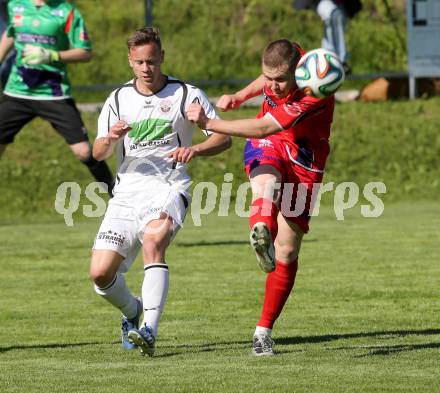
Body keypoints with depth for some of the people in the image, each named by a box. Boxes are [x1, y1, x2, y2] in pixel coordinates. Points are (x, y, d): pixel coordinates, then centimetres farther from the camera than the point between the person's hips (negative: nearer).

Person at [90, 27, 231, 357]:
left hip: (168, 189, -4)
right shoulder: (118, 100, 11)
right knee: (100, 273, -8)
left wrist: (195, 149, -20)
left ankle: (149, 331, -42)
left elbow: (223, 137, 1)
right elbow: (98, 154, 7)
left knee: (153, 240, -35)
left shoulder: (186, 94, 2)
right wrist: (110, 138, -16)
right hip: (128, 191, 4)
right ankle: (133, 311, 26)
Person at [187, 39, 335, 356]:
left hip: (303, 163, -3)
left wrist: (208, 123, -32)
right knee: (266, 181, -37)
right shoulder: (282, 64, -12)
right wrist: (240, 96, 13)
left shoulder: (316, 96, -30)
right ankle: (261, 234, -71)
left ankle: (264, 330, 10)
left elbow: (262, 128, -33)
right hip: (266, 148, 3)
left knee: (287, 252, -3)